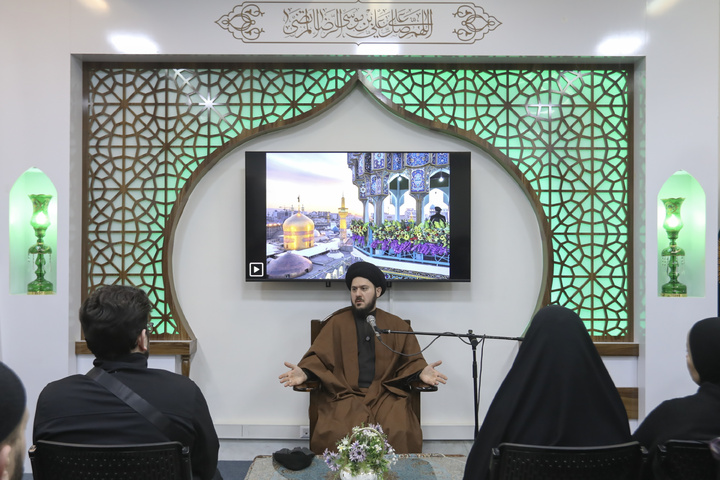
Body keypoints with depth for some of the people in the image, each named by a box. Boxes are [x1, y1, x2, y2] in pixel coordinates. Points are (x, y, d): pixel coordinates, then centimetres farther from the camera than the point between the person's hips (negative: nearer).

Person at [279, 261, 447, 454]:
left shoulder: (397, 325, 16)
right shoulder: (337, 323, 14)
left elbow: (411, 361, 14)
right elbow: (319, 357, 9)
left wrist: (422, 372, -9)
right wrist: (304, 373, -12)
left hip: (386, 395, 0)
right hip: (346, 395, 0)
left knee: (400, 434, -28)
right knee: (334, 434, -30)